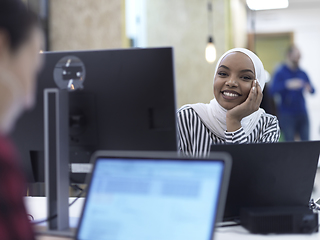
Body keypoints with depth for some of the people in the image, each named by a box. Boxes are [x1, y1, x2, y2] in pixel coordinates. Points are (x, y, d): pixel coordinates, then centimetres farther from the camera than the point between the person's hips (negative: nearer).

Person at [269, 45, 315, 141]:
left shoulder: (302, 73, 12)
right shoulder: (280, 73, -3)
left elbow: (312, 90, 14)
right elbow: (272, 91, -15)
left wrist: (309, 89, -11)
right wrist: (287, 85, -29)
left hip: (302, 113, 5)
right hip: (287, 114, -5)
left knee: (306, 142, 2)